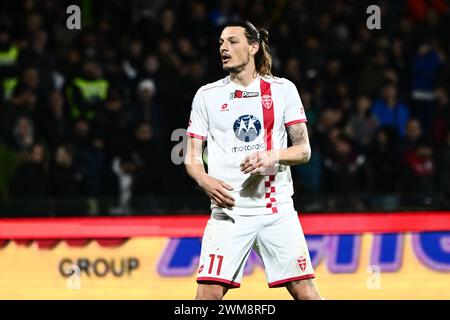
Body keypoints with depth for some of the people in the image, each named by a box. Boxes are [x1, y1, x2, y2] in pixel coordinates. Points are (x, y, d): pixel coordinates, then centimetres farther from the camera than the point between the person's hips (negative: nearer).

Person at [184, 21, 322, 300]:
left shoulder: (283, 89, 6)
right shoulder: (207, 95, 8)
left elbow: (304, 150, 4)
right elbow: (192, 157, 8)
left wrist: (274, 156, -17)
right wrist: (205, 181, -13)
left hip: (277, 210, 0)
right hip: (228, 210, 0)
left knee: (305, 291, -5)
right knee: (209, 293, -10)